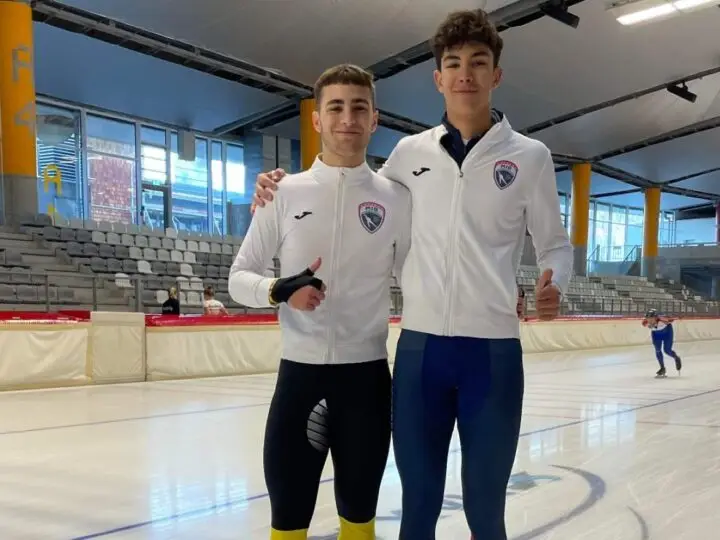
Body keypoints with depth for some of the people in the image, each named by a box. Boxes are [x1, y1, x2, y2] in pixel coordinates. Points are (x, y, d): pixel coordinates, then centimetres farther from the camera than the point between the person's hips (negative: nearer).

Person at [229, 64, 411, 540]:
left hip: (367, 374, 1)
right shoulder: (285, 193, 0)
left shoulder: (396, 197, 1)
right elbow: (239, 277, 3)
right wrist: (280, 290, -18)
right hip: (300, 372, 0)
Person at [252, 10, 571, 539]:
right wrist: (284, 185, 5)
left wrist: (553, 285, -15)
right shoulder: (410, 152, 5)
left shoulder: (529, 156, 0)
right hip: (419, 348, 2)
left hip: (493, 351, -1)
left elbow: (556, 245, 8)